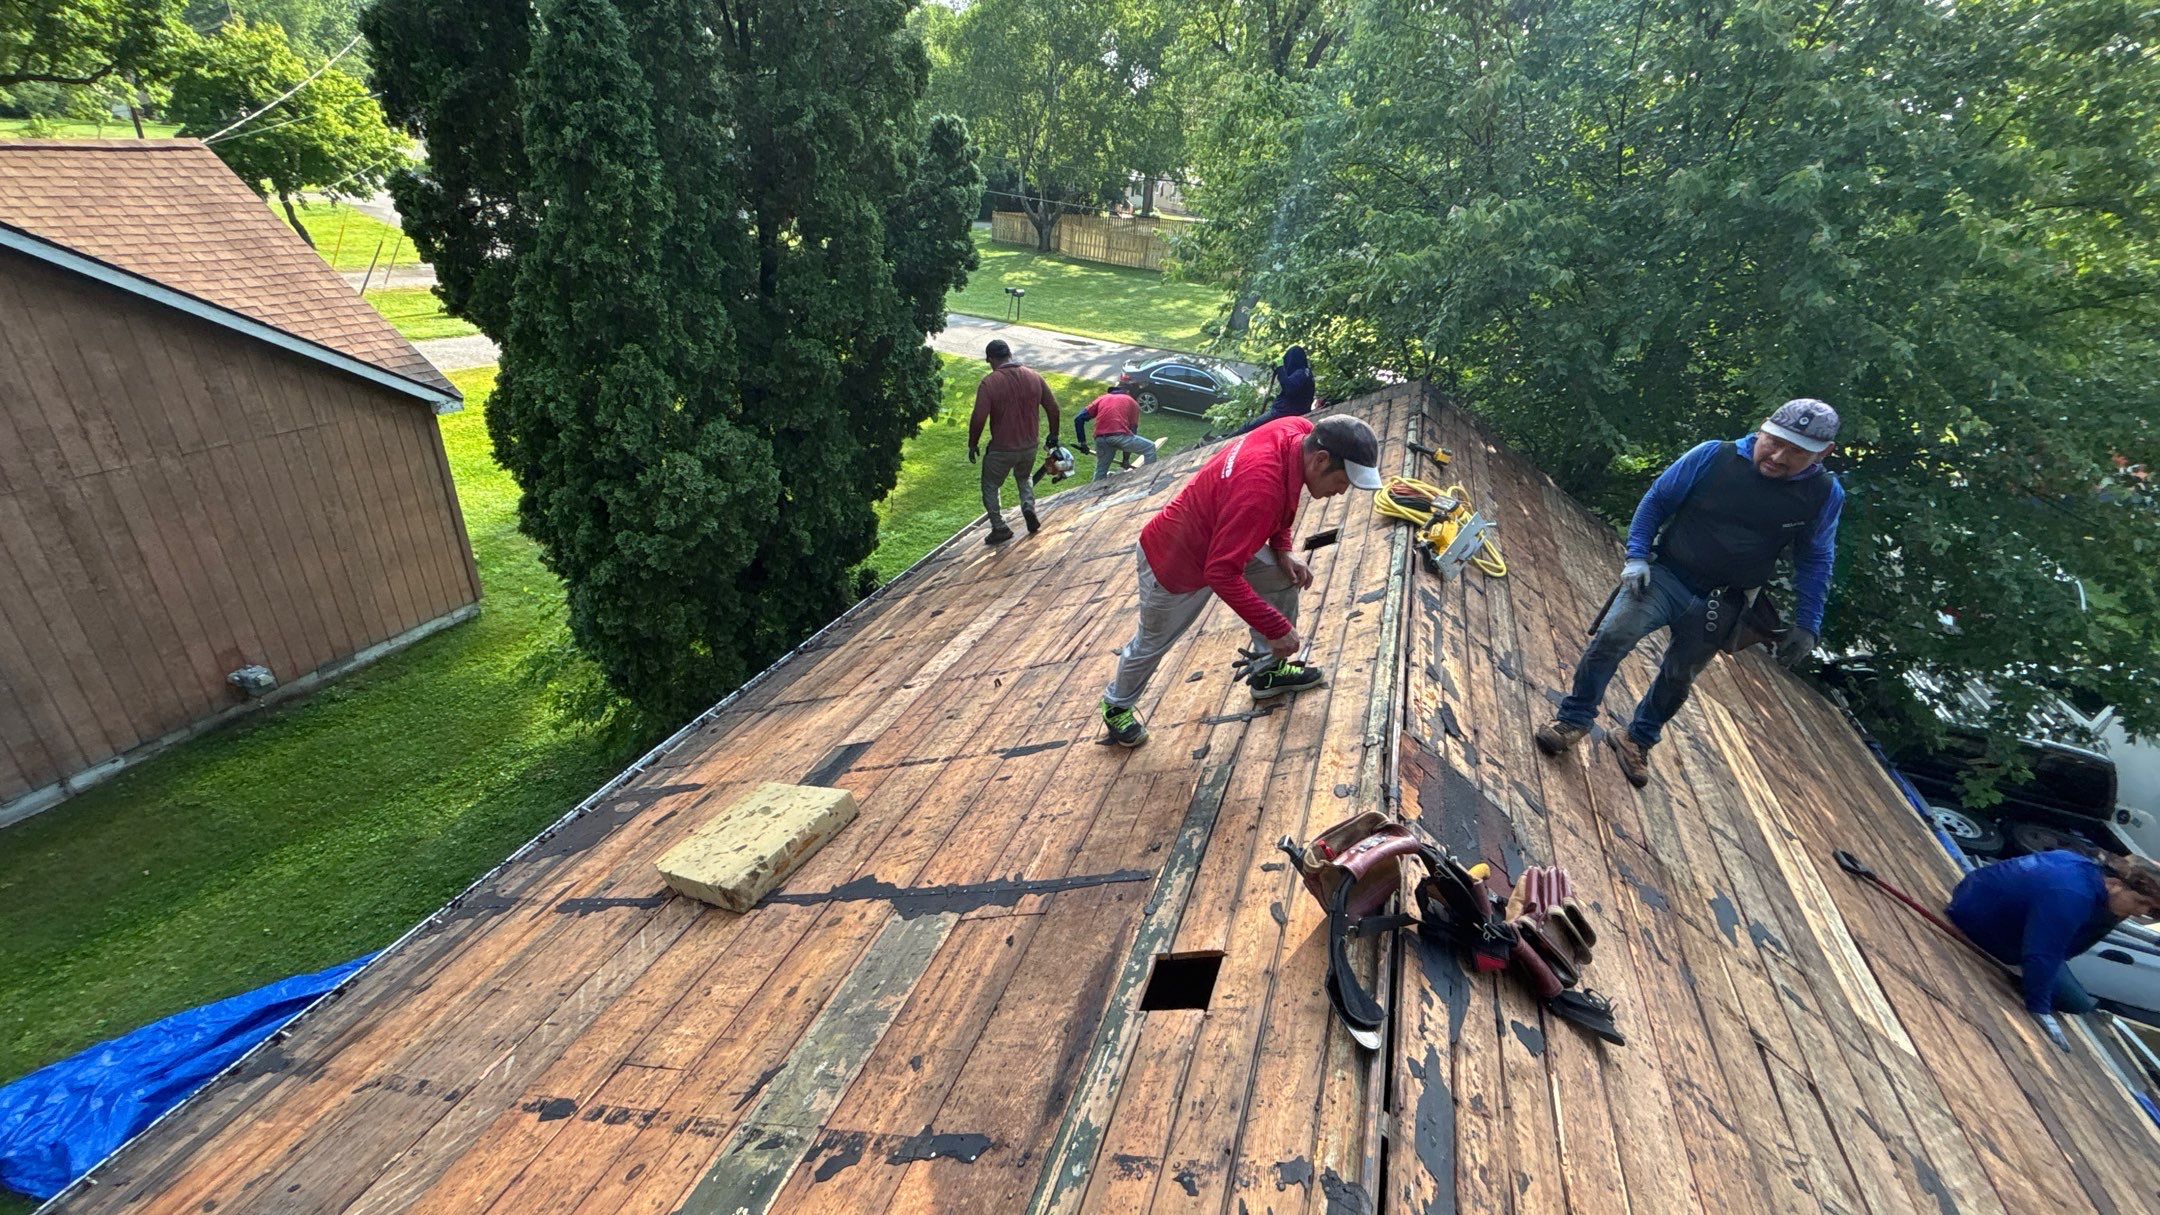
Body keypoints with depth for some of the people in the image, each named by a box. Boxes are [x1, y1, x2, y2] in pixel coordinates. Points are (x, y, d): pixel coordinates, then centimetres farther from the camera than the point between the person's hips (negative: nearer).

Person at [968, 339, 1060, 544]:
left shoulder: (989, 383, -16)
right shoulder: (1033, 377, -2)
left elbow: (978, 418, -19)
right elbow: (1053, 408, 3)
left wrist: (972, 444, -4)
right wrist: (1053, 436, 17)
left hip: (1001, 449, -4)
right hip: (1029, 446, 5)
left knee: (990, 486, 17)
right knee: (1024, 477, 31)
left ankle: (999, 528, 14)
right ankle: (1029, 506, 7)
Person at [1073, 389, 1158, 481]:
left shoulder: (1102, 399, 28)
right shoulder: (1132, 402, 23)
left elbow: (1078, 419, 19)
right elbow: (1133, 429, 20)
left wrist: (1082, 442, 21)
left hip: (1101, 439, 3)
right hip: (1119, 436, -3)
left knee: (1101, 471, 20)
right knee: (1150, 448, 15)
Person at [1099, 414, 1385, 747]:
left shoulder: (1300, 432, -17)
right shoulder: (1261, 487, -42)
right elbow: (1221, 575, -36)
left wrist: (1283, 549, -3)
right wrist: (1276, 628, -29)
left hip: (1219, 540, 7)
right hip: (1172, 561, -7)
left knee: (1285, 580, 6)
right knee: (1153, 642, 13)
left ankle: (1268, 672, 25)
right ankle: (1117, 706, 40)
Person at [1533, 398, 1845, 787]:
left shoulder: (1825, 494, -6)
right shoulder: (1713, 456, -12)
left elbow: (1815, 561, 6)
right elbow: (1657, 500, 0)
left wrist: (1807, 625, 4)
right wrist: (1637, 556, -9)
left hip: (1720, 606, 2)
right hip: (1666, 576, -2)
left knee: (1679, 678, 11)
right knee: (1613, 636, -22)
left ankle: (1638, 740, 33)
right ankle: (1574, 719, -5)